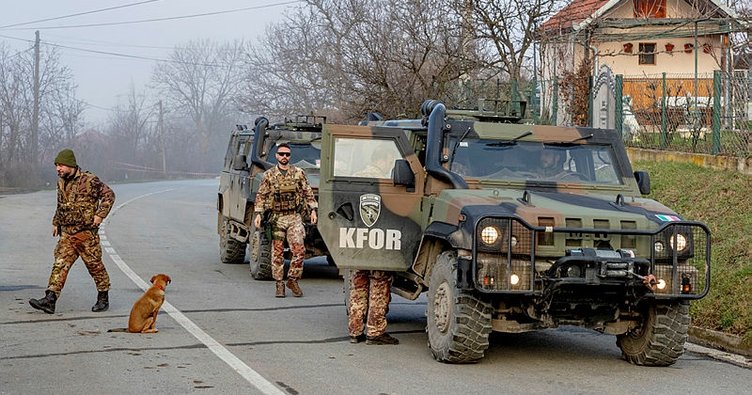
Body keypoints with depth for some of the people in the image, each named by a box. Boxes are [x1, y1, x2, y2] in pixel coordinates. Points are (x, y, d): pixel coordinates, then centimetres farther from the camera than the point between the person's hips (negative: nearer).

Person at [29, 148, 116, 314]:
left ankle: (103, 299, 19)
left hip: (87, 233, -6)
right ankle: (50, 300, -13)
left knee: (95, 266, 4)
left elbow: (109, 195, -5)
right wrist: (56, 222, 22)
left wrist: (100, 215, -11)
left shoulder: (89, 180, -10)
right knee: (60, 265, -5)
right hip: (67, 234, 6)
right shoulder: (61, 183, 11)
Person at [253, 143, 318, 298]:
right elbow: (261, 196, 5)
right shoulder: (269, 175, 4)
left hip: (295, 217, 0)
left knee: (299, 250, -10)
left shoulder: (299, 173, 5)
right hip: (276, 218, 0)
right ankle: (279, 284, 9)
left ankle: (293, 280, 6)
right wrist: (258, 214, -4)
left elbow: (308, 193, 8)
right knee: (277, 253, 2)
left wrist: (313, 210, 1)